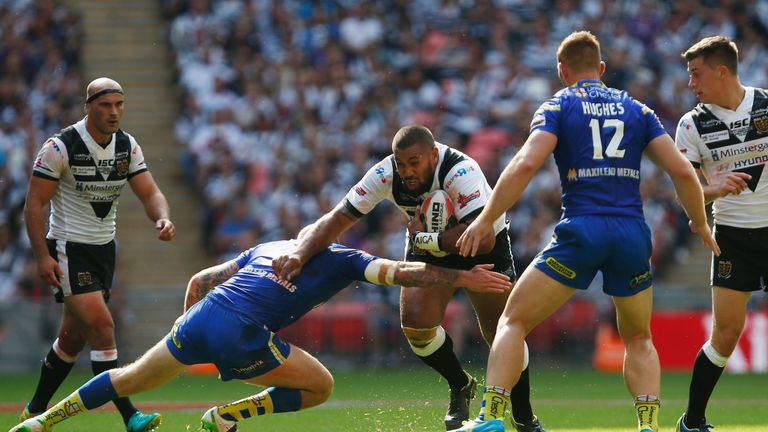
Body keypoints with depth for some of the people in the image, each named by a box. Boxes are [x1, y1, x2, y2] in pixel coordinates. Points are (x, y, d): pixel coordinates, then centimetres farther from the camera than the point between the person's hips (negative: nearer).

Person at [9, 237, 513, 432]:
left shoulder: (267, 248, 31)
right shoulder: (344, 258, 15)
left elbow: (199, 281, 31)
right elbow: (400, 272, 3)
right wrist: (463, 278, 6)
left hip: (200, 318, 6)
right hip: (239, 338, -6)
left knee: (132, 379, 26)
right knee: (321, 385, 11)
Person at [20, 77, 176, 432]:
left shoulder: (127, 146, 2)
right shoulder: (61, 147, -16)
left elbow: (149, 192, -1)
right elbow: (35, 203, -13)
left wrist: (162, 218, -23)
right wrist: (42, 256, -20)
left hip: (104, 249, 7)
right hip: (68, 250, -7)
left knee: (74, 336, 13)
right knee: (102, 327, -18)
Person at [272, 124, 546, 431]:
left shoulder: (460, 172, -39)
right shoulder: (385, 175, -27)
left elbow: (483, 239, -48)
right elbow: (337, 220, -25)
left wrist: (424, 238, -39)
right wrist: (299, 255, -40)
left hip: (484, 245, -3)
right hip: (427, 244, 3)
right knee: (416, 325, -15)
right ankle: (460, 387, 14)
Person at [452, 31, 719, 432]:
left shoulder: (557, 105, 8)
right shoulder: (636, 110, 17)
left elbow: (526, 163, -9)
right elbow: (682, 171, 8)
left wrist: (485, 219, -5)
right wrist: (700, 224, 22)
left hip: (581, 231, -3)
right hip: (633, 233, 3)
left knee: (513, 321, 7)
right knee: (639, 339, 22)